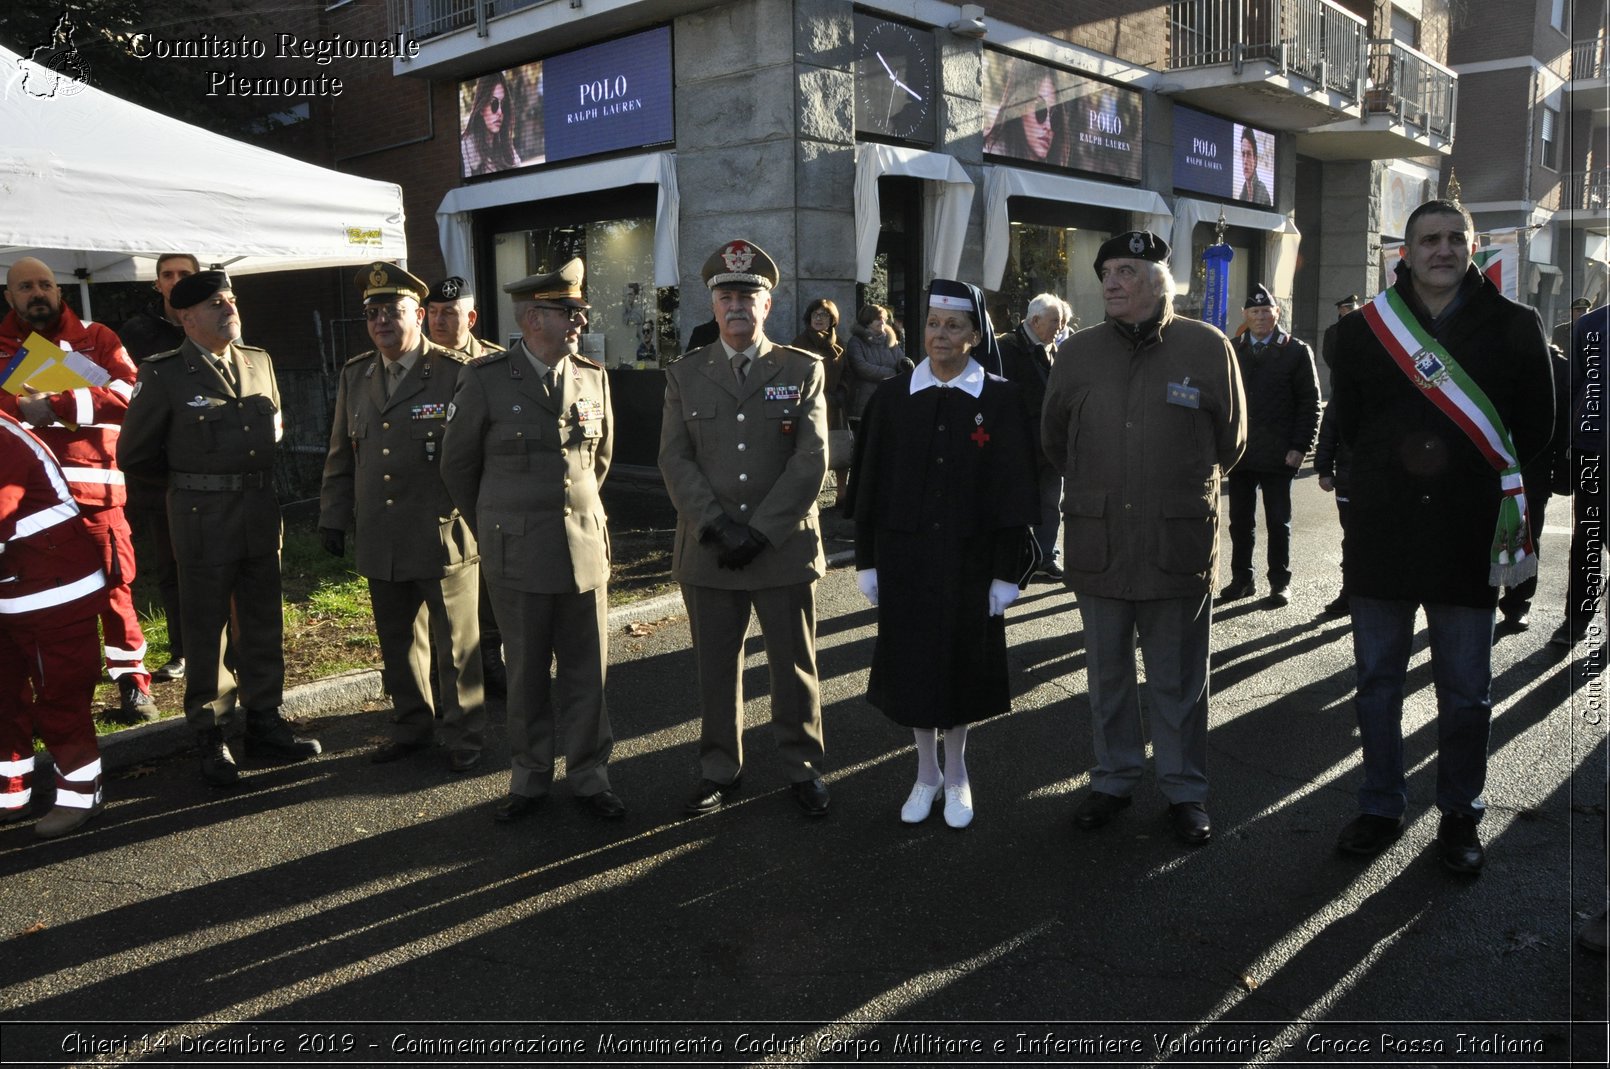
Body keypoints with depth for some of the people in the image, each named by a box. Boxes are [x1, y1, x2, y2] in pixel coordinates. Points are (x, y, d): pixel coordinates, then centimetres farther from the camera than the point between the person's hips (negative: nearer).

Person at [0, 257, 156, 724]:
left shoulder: (95, 339, 7)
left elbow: (128, 392, -9)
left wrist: (57, 406, -16)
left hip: (93, 484, -2)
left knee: (113, 584, 0)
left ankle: (132, 682, 11)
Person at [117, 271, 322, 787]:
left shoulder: (259, 362, 8)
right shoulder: (164, 375, -8)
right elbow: (134, 454, -2)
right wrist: (189, 480, 7)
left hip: (262, 516, 5)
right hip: (203, 524, -5)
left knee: (263, 623, 13)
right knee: (205, 631, 6)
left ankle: (264, 720, 27)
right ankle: (212, 737, 18)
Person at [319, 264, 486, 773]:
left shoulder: (455, 372, -6)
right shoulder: (355, 375, 11)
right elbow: (340, 455, 16)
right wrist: (332, 517, 13)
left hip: (444, 536, -5)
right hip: (380, 540, 5)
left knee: (456, 643, 5)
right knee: (397, 642, 16)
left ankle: (464, 736, 19)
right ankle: (411, 726, 32)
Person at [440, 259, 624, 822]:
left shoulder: (593, 378, 5)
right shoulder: (485, 379, -6)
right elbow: (458, 466, 6)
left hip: (586, 548, 3)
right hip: (517, 554, -2)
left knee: (588, 670, 7)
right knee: (527, 673, 9)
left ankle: (589, 775, 22)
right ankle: (530, 777, 25)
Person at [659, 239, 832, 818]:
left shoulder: (803, 370, 2)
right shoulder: (685, 374, 7)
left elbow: (811, 462, -6)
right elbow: (675, 460, -1)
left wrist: (760, 532, -14)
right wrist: (718, 526, -14)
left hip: (785, 548, -1)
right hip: (707, 553, 2)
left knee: (794, 666, 9)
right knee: (716, 667, 12)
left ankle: (803, 766, 26)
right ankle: (719, 767, 28)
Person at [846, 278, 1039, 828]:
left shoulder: (1001, 400, -6)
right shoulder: (892, 396, -1)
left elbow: (1014, 491, -5)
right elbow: (869, 484, 3)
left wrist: (1007, 572, -6)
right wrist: (866, 560, 2)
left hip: (968, 557, -1)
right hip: (905, 555, 2)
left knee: (961, 663, 10)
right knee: (912, 663, 10)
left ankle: (956, 774, 30)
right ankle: (926, 772, 29)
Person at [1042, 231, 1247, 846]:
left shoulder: (1208, 348, -2)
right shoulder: (1077, 352, 3)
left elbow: (1231, 438, 10)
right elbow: (1054, 439, 16)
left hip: (1180, 546, -2)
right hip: (1097, 543, 2)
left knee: (1178, 680, 9)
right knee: (1107, 675, 14)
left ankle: (1185, 790, 25)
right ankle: (1113, 779, 30)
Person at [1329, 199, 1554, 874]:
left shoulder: (1513, 326, 2)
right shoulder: (1365, 329, 4)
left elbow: (1535, 427, 4)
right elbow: (1346, 423, 8)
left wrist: (1465, 471, -1)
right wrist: (1395, 468, 0)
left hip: (1469, 540, -1)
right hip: (1381, 536, 1)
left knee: (1466, 691, 7)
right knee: (1377, 681, 10)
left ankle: (1459, 815, 24)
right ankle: (1381, 806, 24)